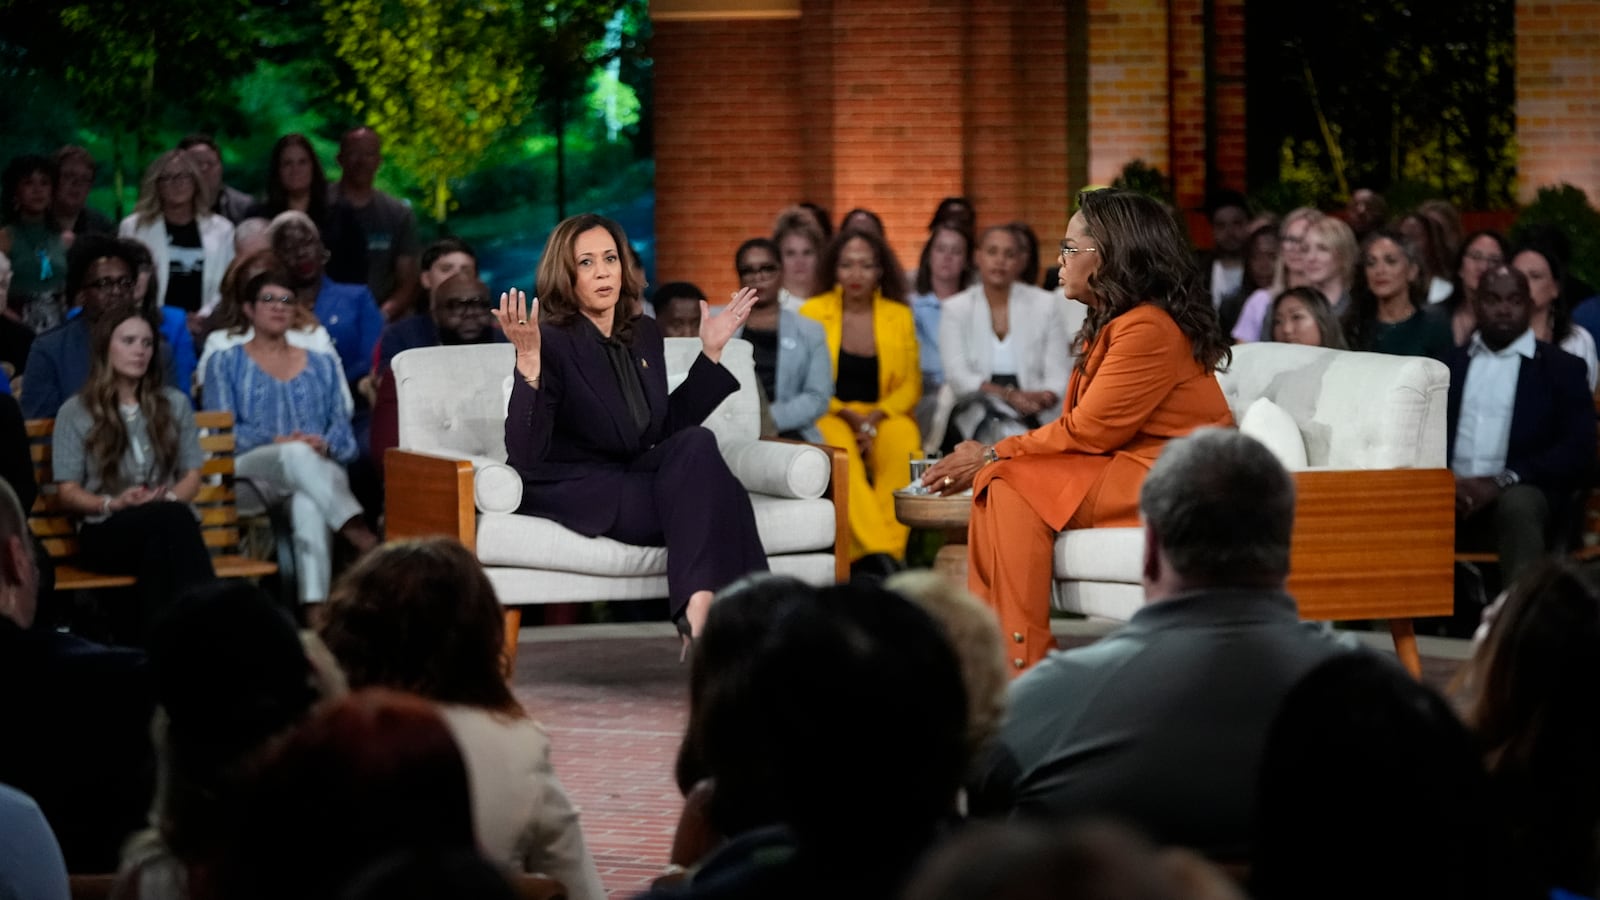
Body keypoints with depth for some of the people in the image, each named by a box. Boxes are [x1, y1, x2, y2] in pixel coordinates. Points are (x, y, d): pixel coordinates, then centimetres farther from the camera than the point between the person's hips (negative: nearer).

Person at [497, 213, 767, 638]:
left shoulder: (644, 333, 9)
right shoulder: (552, 341, -13)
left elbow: (668, 428, 17)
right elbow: (524, 456, -21)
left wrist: (711, 352, 11)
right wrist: (528, 362, -33)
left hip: (633, 477, 6)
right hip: (570, 491, -6)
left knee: (696, 443, -25)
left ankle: (700, 610, -31)